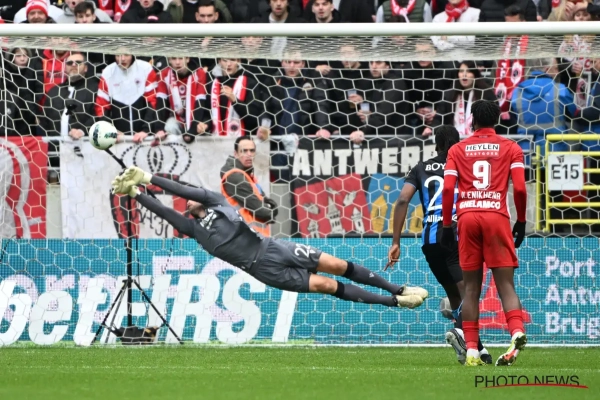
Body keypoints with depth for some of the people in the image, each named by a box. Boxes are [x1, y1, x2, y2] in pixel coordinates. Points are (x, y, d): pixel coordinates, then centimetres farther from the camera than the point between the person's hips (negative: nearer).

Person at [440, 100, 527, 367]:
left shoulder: (458, 150, 13)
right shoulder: (510, 148, 10)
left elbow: (448, 188, 2)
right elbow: (519, 188, -1)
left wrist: (447, 225, 8)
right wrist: (521, 221, 11)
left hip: (467, 217, 1)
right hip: (497, 215, -1)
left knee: (471, 287, 6)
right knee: (505, 284, -3)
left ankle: (471, 351, 1)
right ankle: (517, 332, -29)